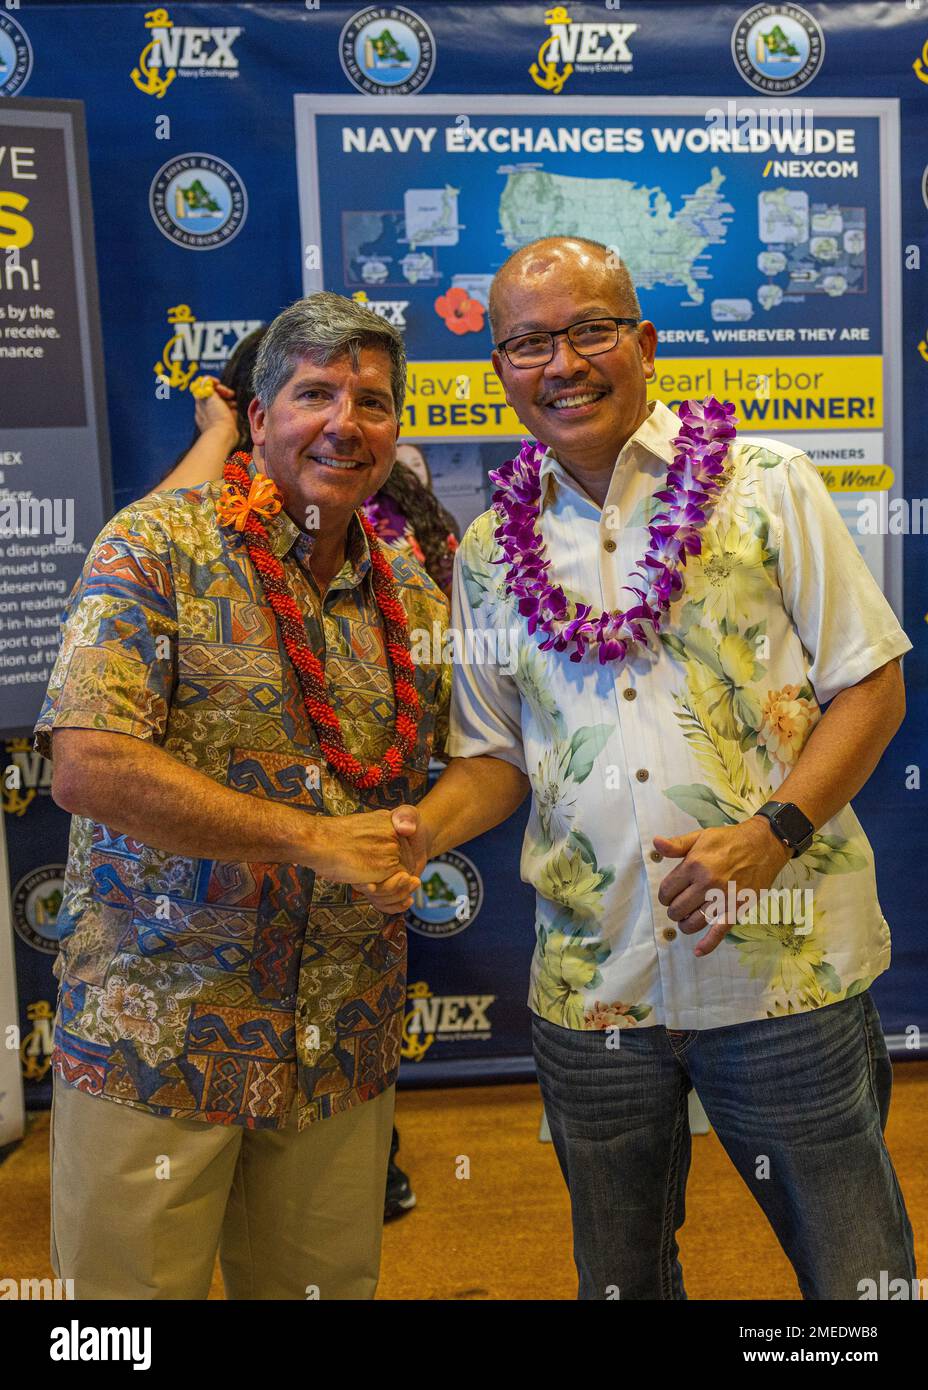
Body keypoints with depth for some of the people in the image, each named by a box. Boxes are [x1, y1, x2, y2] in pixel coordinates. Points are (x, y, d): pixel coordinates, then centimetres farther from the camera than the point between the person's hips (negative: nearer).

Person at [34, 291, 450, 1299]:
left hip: (344, 1052, 5)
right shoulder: (158, 547, -9)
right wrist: (314, 839, -19)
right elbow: (85, 766, -20)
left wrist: (406, 845, -5)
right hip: (155, 1034, -4)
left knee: (329, 1282, 18)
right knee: (136, 1283, 11)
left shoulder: (413, 599, 6)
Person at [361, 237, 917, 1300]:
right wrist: (421, 830, -10)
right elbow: (496, 754, 10)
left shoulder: (764, 483, -2)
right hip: (593, 986, 3)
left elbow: (872, 684, -2)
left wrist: (773, 831, -17)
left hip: (786, 971, -2)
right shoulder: (489, 553, 6)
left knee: (853, 1269, 14)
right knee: (619, 1276, 22)